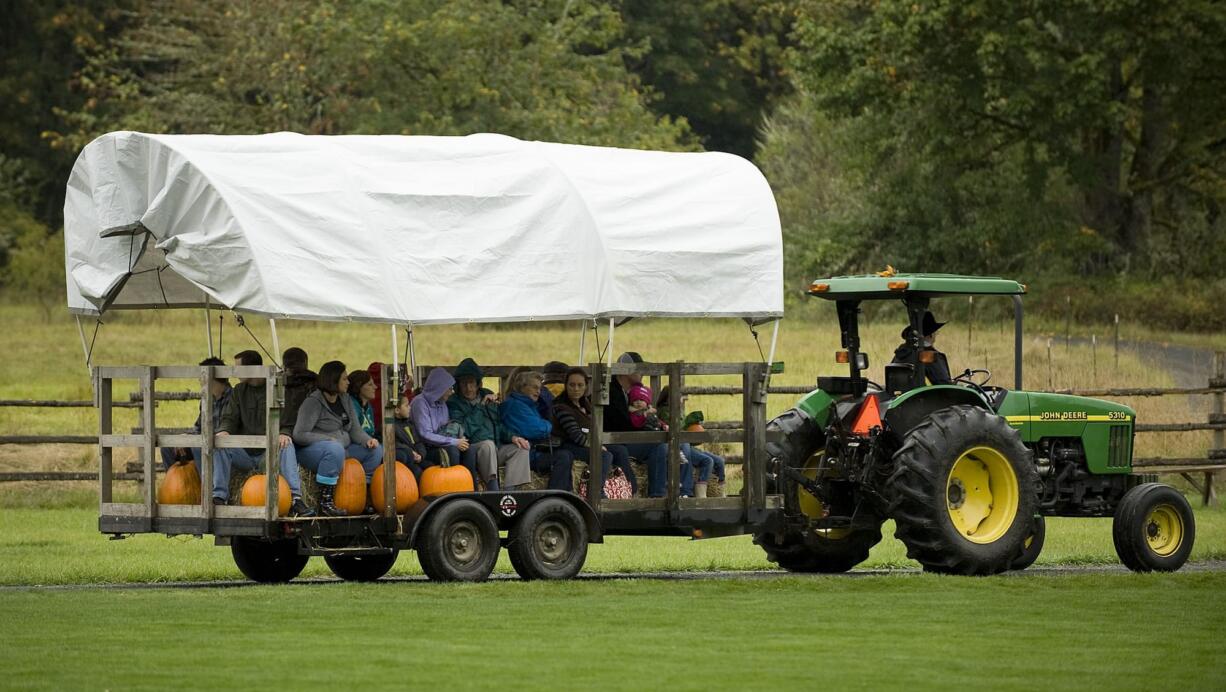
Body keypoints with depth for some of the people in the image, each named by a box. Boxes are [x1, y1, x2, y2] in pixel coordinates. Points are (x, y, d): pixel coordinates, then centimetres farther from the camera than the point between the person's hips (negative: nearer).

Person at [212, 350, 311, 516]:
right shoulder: (239, 392, 15)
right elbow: (229, 418, 7)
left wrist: (283, 434, -31)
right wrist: (224, 431, -19)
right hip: (244, 453, 3)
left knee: (286, 446, -35)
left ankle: (295, 499, -44)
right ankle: (219, 497, -28)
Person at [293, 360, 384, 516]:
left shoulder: (345, 400, 12)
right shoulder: (313, 402, -12)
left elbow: (355, 429, 9)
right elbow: (299, 435, -19)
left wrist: (368, 440, -14)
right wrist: (330, 440, -23)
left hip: (340, 450, 8)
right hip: (312, 451, -8)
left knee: (376, 450, -2)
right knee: (335, 449, -40)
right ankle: (325, 502, -35)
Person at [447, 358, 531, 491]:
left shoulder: (487, 397, 19)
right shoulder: (454, 404, 0)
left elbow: (499, 425, 25)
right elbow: (465, 430, -15)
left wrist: (512, 437, 5)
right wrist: (480, 407, -9)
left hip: (495, 449, 6)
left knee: (521, 449, -14)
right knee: (488, 444, -35)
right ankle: (493, 488, -42)